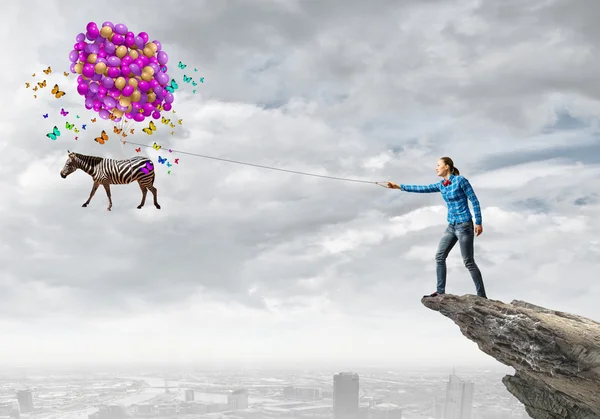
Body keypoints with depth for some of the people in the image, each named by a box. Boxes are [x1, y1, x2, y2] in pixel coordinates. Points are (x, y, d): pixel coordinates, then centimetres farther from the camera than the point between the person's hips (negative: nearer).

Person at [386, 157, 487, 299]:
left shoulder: (460, 180, -10)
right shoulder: (440, 185, 10)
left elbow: (474, 200, -10)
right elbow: (421, 189, 8)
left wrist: (478, 222, -13)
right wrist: (398, 187, 3)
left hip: (464, 226, -8)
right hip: (451, 226, 8)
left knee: (469, 262, -6)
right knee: (439, 256, 6)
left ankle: (482, 296, 2)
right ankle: (440, 291, 13)